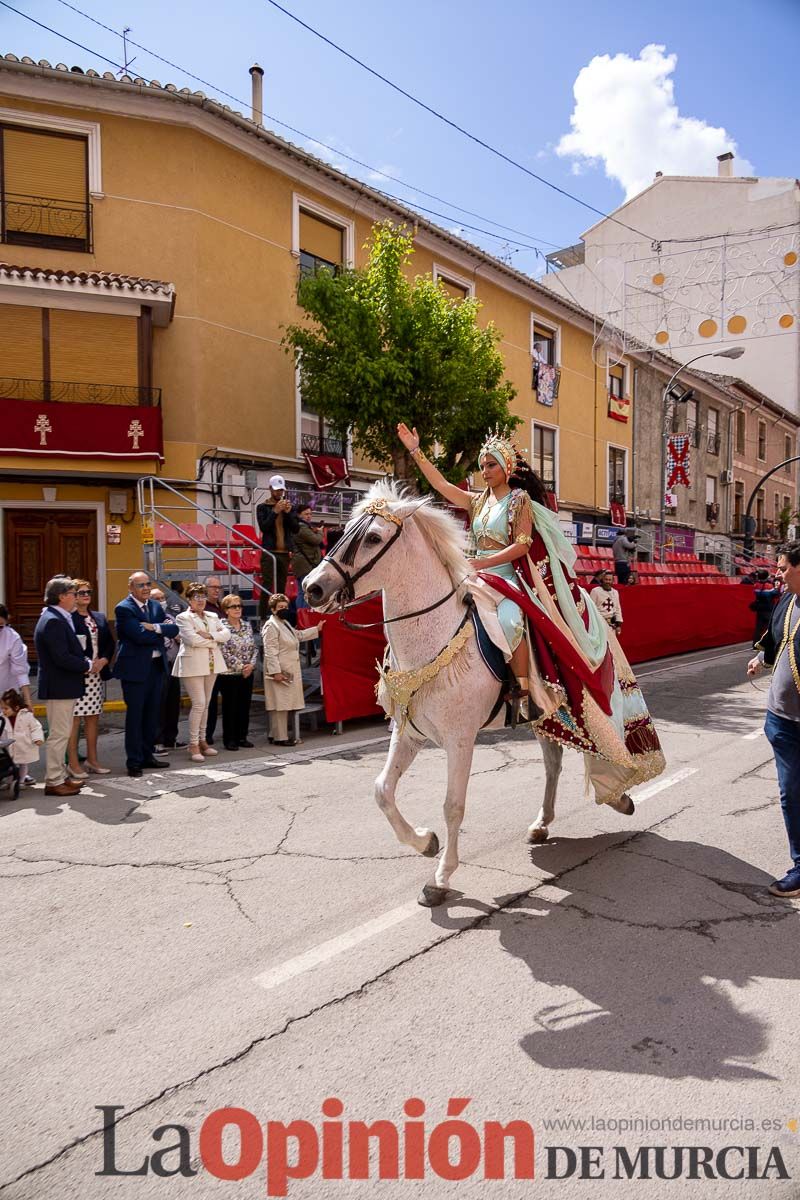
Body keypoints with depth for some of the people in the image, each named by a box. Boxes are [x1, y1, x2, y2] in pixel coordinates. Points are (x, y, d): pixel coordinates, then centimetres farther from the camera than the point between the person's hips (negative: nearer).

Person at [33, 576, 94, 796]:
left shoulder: (57, 618, 13)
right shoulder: (53, 621, -19)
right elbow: (62, 658, -25)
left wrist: (86, 663, 3)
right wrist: (88, 666, -14)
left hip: (62, 687, 11)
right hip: (59, 688, -11)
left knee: (61, 734, 17)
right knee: (59, 735, -3)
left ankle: (60, 776, 26)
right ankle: (54, 782, 4)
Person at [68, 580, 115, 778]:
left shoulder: (100, 618, 14)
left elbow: (111, 643, 13)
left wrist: (104, 660, -4)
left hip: (96, 674, 7)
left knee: (93, 717, 12)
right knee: (75, 718, -3)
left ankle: (92, 760, 21)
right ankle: (73, 763, 5)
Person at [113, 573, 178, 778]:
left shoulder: (155, 606, 12)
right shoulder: (124, 609, -10)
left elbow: (174, 629, 1)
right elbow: (139, 636, -21)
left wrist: (155, 628, -16)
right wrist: (161, 635, -7)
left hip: (157, 666, 7)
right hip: (135, 668, -7)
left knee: (152, 713, 13)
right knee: (135, 715, -1)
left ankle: (147, 755, 24)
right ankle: (134, 761, 7)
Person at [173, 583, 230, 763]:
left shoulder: (213, 617, 18)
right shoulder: (183, 617, -1)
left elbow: (226, 633, 4)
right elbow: (192, 639, -15)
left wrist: (209, 636, -12)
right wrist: (215, 641, -5)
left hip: (212, 664, 6)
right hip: (193, 664, -6)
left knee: (205, 704, 9)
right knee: (199, 704, -11)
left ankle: (201, 740, 17)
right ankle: (193, 744, -4)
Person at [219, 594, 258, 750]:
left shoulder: (247, 625, 9)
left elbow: (254, 648, 9)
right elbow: (224, 652, -14)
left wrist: (251, 664, -6)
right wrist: (240, 666, -14)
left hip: (247, 673, 5)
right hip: (229, 673, -5)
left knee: (245, 706, 8)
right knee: (230, 707, 1)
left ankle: (242, 737, 18)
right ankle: (229, 739, 10)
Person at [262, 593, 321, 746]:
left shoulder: (285, 623, 18)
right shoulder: (271, 626, -13)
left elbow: (298, 635, 36)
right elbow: (270, 652, -19)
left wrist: (316, 629, 37)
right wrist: (275, 672, -23)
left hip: (289, 671, 10)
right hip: (280, 671, -10)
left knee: (285, 704, 12)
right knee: (279, 705, -6)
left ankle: (275, 734, 20)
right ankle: (280, 737, -2)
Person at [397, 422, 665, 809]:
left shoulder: (520, 499, 1)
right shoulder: (478, 501, 19)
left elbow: (521, 545, -9)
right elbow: (442, 485, 16)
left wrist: (483, 562, -19)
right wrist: (415, 451, 13)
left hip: (512, 579, -7)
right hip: (483, 579, 8)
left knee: (507, 616, -37)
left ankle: (527, 690, -32)